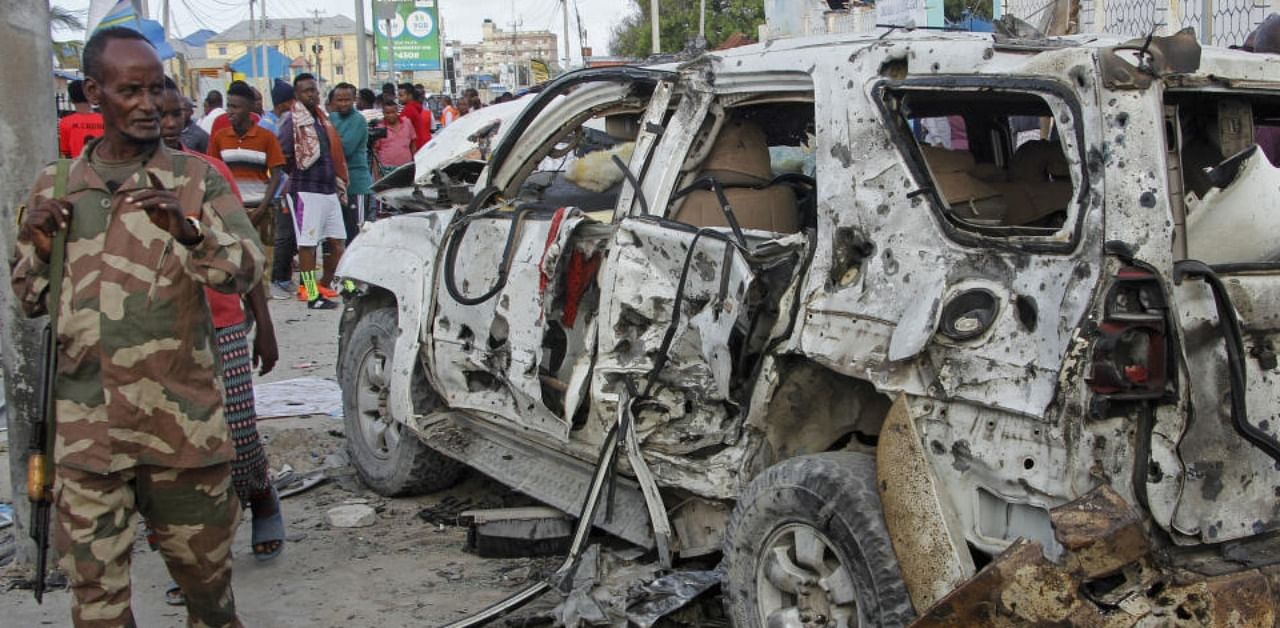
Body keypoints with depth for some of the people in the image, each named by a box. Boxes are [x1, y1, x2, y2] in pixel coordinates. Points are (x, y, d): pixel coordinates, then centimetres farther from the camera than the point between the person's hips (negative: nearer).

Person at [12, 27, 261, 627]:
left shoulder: (195, 179, 3)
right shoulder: (55, 188, 9)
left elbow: (245, 269, -8)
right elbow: (30, 301, 16)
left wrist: (188, 230, -27)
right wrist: (38, 245, -4)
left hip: (182, 422, -1)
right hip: (85, 431, 2)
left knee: (204, 568, 12)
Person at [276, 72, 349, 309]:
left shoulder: (322, 119, 17)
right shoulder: (292, 120, -8)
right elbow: (283, 156, -13)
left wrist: (338, 184, 17)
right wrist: (295, 176, -1)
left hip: (329, 189, 8)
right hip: (306, 190, -8)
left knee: (338, 241, 9)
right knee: (307, 243, -3)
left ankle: (324, 284, 25)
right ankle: (312, 294, 0)